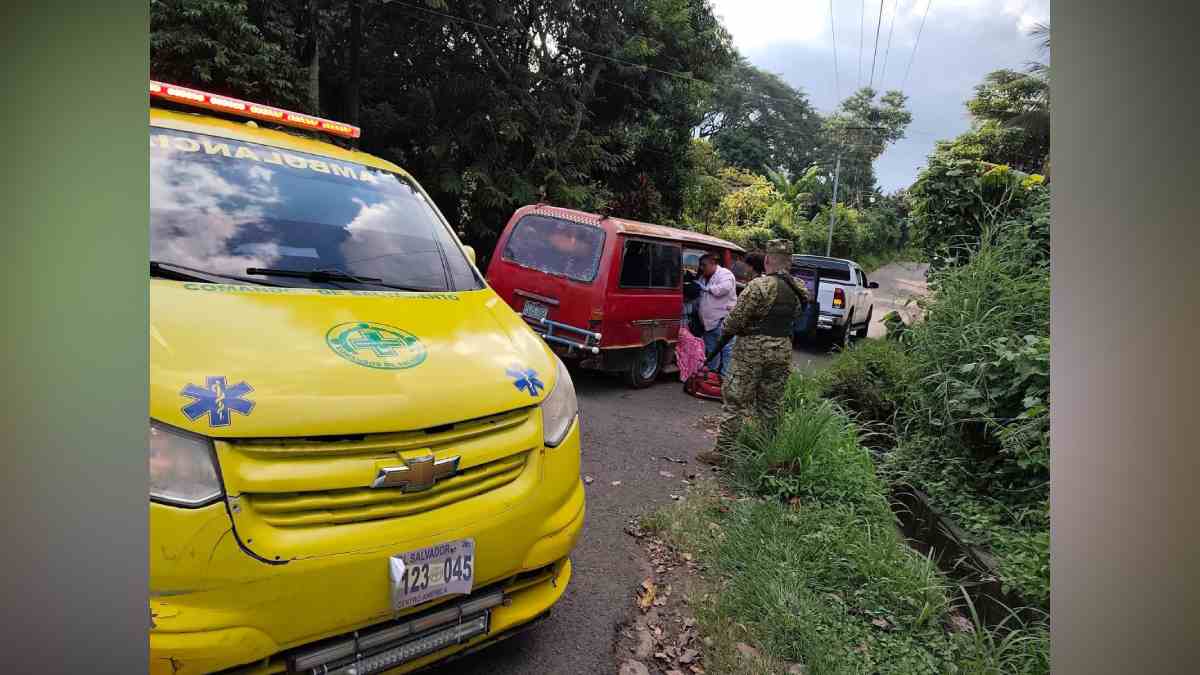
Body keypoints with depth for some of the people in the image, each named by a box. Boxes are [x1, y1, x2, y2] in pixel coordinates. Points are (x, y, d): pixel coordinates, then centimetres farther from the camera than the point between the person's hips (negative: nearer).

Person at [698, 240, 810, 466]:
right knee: (770, 405, 16)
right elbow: (794, 318, 10)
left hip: (752, 348, -6)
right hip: (782, 350, 6)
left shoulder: (759, 285, -15)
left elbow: (735, 319, -14)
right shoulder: (799, 291, 6)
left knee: (734, 401, 2)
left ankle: (722, 451, 6)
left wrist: (726, 329, 4)